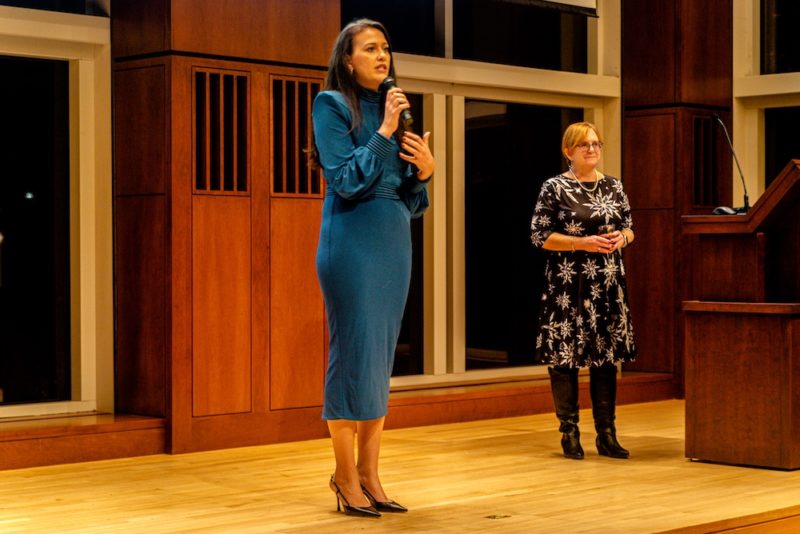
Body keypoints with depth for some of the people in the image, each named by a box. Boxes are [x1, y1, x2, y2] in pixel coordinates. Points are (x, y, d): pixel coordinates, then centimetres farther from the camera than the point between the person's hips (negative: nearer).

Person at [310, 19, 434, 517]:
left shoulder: (393, 108, 16)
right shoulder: (333, 104, -2)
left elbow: (409, 201, 16)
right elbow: (345, 181, -14)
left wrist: (425, 170, -3)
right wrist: (384, 132, -14)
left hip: (395, 241, 7)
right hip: (352, 239, -7)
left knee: (382, 358, 7)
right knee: (354, 353, -5)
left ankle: (369, 474, 13)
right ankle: (345, 476, 5)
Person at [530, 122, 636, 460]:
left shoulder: (613, 187, 11)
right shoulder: (555, 188, -4)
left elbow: (629, 227, 18)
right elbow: (540, 236, -7)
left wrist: (622, 238, -6)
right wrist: (583, 243, -16)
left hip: (608, 283, 5)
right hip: (568, 283, -4)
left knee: (606, 356, 6)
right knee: (565, 356, -2)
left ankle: (606, 434, 13)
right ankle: (569, 433, 9)